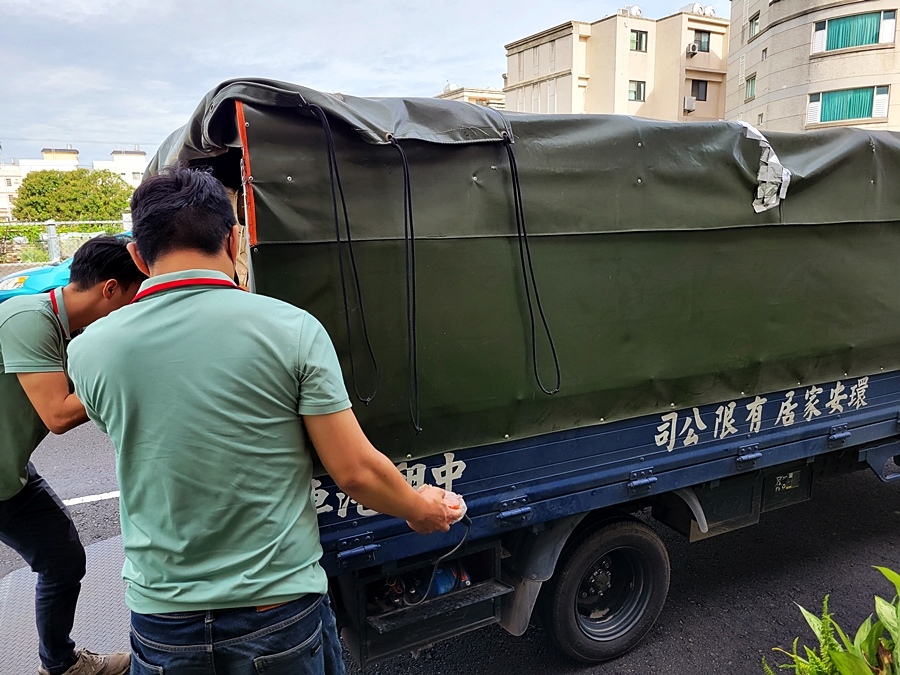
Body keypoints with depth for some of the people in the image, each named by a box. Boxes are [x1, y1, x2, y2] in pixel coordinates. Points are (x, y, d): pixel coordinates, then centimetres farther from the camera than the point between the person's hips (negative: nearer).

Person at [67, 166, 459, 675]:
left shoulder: (89, 352, -8)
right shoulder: (292, 329, -17)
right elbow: (356, 472, -14)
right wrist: (422, 510, 5)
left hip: (161, 620, 2)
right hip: (280, 610, -1)